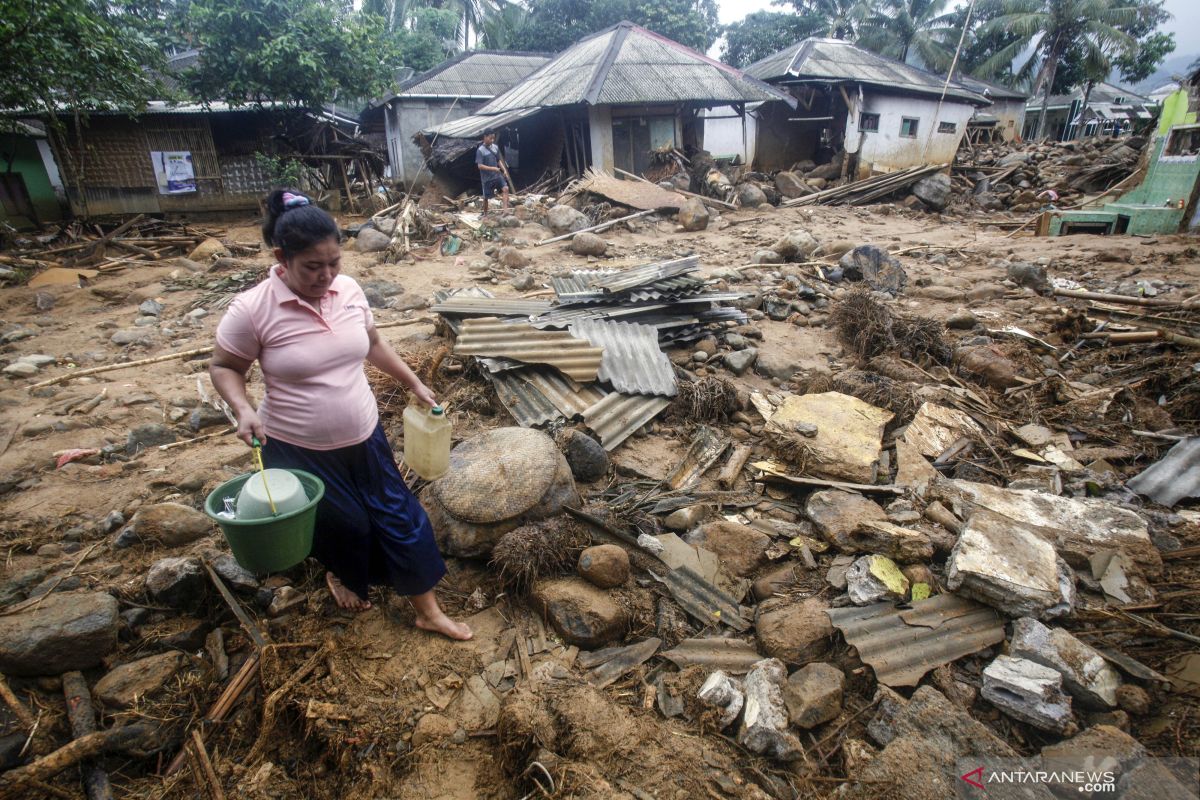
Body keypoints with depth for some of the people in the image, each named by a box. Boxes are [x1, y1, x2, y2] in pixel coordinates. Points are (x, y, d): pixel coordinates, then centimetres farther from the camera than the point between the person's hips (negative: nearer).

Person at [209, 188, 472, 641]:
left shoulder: (349, 290, -6)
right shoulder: (253, 309, -19)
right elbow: (223, 367, -5)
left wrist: (414, 384, 12)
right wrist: (243, 409, -23)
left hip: (364, 436, 4)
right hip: (298, 450, -4)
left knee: (399, 517, 9)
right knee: (342, 525, 14)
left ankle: (428, 612, 27)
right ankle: (343, 575, 53)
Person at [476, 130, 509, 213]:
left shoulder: (496, 147, 5)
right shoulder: (480, 150, -12)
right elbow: (480, 166, -17)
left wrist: (504, 170, 2)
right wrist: (493, 168, -25)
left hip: (497, 175, 4)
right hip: (487, 178, -4)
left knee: (505, 188, -18)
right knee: (486, 197, 6)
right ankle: (485, 214, 23)